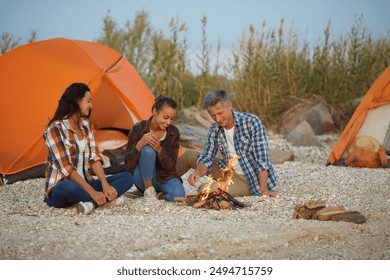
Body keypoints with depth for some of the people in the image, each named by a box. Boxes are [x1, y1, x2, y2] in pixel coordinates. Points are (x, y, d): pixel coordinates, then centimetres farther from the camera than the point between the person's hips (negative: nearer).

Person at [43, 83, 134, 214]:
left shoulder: (86, 125, 9)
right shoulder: (55, 129, -15)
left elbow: (94, 158, 3)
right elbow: (66, 167, -20)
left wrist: (105, 184, -14)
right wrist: (93, 192, -25)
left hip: (83, 184, 7)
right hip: (63, 189, -7)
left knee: (127, 177, -7)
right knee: (70, 188, -43)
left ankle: (90, 203, -27)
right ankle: (108, 198, -22)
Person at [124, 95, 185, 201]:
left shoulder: (174, 133, -8)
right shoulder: (138, 130, -14)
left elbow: (170, 166, -11)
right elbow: (128, 165, -17)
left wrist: (159, 149, -30)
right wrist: (140, 144, -34)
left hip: (164, 177, 1)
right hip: (143, 178, -1)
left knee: (178, 194, -34)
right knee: (148, 150, -33)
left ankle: (157, 194, -4)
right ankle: (148, 189, -16)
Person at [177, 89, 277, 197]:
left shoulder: (252, 122, -21)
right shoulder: (214, 130, -3)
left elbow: (262, 159, -24)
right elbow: (206, 158, -3)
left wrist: (263, 190, -29)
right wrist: (198, 173, -26)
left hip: (249, 179, -6)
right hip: (229, 171, 6)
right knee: (189, 155, 8)